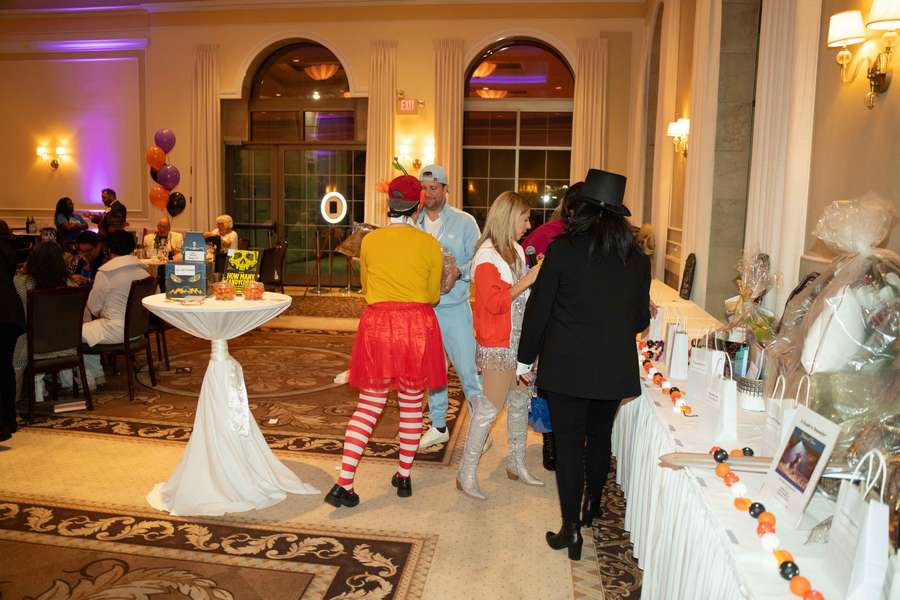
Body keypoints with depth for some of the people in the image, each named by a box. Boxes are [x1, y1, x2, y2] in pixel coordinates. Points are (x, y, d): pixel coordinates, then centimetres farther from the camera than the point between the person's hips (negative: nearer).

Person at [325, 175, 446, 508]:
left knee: (369, 405, 7)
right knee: (411, 403, 13)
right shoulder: (429, 244, -2)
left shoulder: (370, 240, 2)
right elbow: (433, 295, 7)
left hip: (377, 324, 1)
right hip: (418, 324, -1)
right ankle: (404, 476, 23)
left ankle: (344, 483, 1)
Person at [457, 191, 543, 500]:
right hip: (497, 345, -9)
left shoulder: (516, 250, 10)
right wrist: (528, 280, -22)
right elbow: (493, 303, -23)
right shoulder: (487, 255, -16)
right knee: (488, 408, -2)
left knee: (520, 402, 17)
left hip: (518, 341, 9)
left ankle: (517, 463, 34)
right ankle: (467, 474, 11)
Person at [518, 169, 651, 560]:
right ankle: (592, 507, 41)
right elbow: (640, 319, 8)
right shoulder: (637, 258, 1)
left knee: (568, 444, 5)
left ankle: (571, 529, 11)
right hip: (614, 367, 4)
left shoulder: (564, 248, -10)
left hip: (566, 365, -4)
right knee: (600, 437, 22)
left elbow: (539, 305, -8)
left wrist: (526, 357, 2)